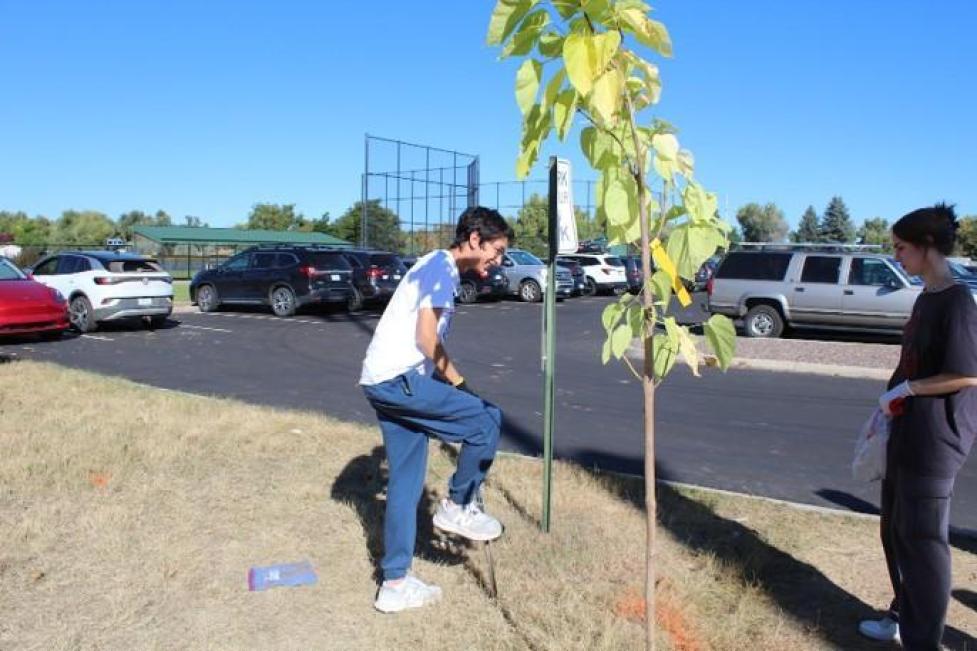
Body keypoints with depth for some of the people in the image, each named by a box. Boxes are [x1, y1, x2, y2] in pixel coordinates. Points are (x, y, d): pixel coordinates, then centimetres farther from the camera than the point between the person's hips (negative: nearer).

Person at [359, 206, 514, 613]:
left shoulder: (437, 268, 22)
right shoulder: (442, 266, -9)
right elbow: (427, 337, -16)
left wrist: (447, 382, 20)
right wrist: (457, 382, -5)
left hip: (383, 381, 10)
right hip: (399, 379, -10)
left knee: (406, 481, 12)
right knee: (487, 420, -4)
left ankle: (395, 583, 18)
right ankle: (458, 507, 9)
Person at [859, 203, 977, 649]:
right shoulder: (925, 298, 11)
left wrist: (905, 389, -14)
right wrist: (887, 405, 15)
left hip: (933, 441, -9)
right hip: (906, 434, 9)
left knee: (923, 539, 0)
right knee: (896, 531, 18)